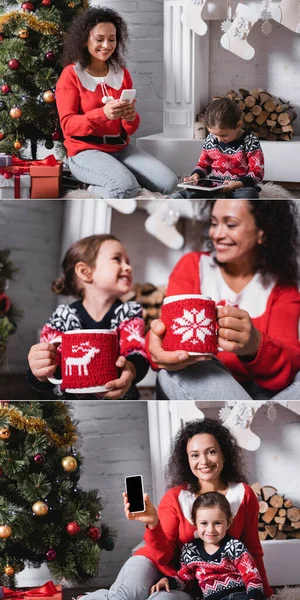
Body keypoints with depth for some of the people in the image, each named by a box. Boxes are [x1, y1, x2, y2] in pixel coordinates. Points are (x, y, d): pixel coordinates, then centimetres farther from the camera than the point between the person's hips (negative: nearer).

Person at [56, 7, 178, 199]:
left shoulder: (122, 74, 9)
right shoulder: (71, 74, -5)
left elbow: (130, 129, 10)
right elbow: (67, 125, -13)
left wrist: (131, 117, -16)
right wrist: (102, 114, -29)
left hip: (120, 148, 6)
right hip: (85, 151, -6)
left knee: (169, 183, -16)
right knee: (125, 188, -34)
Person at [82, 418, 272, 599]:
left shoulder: (244, 495, -4)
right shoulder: (175, 497, -6)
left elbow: (252, 551, 6)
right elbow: (164, 555, -10)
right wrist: (153, 524, -28)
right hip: (159, 564, -1)